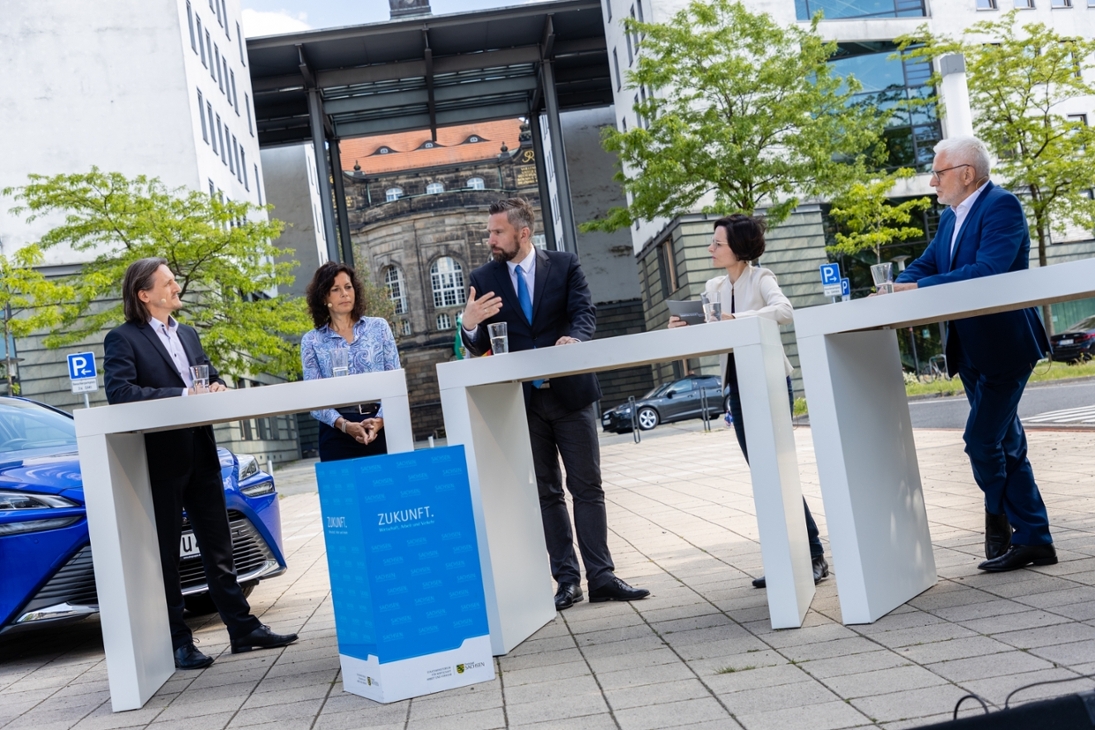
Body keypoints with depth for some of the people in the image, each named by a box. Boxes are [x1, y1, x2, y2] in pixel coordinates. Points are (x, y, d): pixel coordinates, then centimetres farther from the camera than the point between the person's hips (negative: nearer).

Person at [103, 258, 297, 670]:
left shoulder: (187, 335, 17)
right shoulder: (123, 338, -5)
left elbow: (211, 375, 20)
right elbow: (119, 391, -19)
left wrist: (216, 387, -4)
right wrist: (182, 396, -24)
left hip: (201, 455, 7)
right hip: (160, 461, -6)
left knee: (218, 549, 11)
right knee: (165, 555, 3)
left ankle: (243, 628, 18)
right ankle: (177, 643, 11)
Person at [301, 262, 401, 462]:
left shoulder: (378, 326, 8)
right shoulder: (312, 341, 7)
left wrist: (380, 420, -12)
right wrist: (345, 425, -16)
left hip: (382, 427, 1)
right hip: (337, 435, 0)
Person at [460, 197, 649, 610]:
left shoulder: (564, 265, 3)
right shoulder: (483, 279, 5)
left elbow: (585, 313, -8)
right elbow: (480, 346, 3)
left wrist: (574, 337, -30)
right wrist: (470, 326, -20)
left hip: (570, 392, -1)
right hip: (522, 401, 1)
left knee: (588, 487, 3)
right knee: (546, 493, 7)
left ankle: (601, 577, 9)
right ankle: (567, 581, 14)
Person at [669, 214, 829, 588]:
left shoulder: (760, 278, -8)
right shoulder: (713, 287, 10)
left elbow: (784, 311, -26)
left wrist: (737, 319, -36)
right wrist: (684, 327, -12)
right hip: (738, 385, 6)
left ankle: (813, 555, 3)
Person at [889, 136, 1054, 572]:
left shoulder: (1001, 206, -14)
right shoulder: (951, 218, 13)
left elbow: (988, 270, -27)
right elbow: (924, 267, 10)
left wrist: (919, 289, -27)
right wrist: (895, 290, -11)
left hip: (1005, 348, -9)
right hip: (970, 352, 9)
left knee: (981, 441, -10)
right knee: (1006, 445, 12)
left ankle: (1001, 526, 11)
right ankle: (1034, 539, 21)